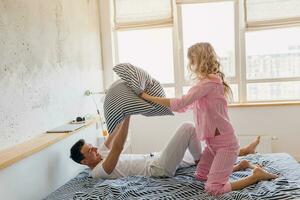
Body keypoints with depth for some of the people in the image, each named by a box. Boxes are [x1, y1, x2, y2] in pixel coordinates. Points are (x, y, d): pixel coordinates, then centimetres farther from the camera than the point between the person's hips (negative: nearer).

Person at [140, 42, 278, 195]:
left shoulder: (209, 83, -21)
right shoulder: (206, 82, 11)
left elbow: (181, 103, -26)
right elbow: (185, 107, 12)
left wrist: (149, 97, -20)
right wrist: (163, 104, 6)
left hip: (225, 143, -10)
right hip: (213, 142, 10)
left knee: (213, 189, -12)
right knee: (200, 176, 19)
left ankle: (257, 175, 5)